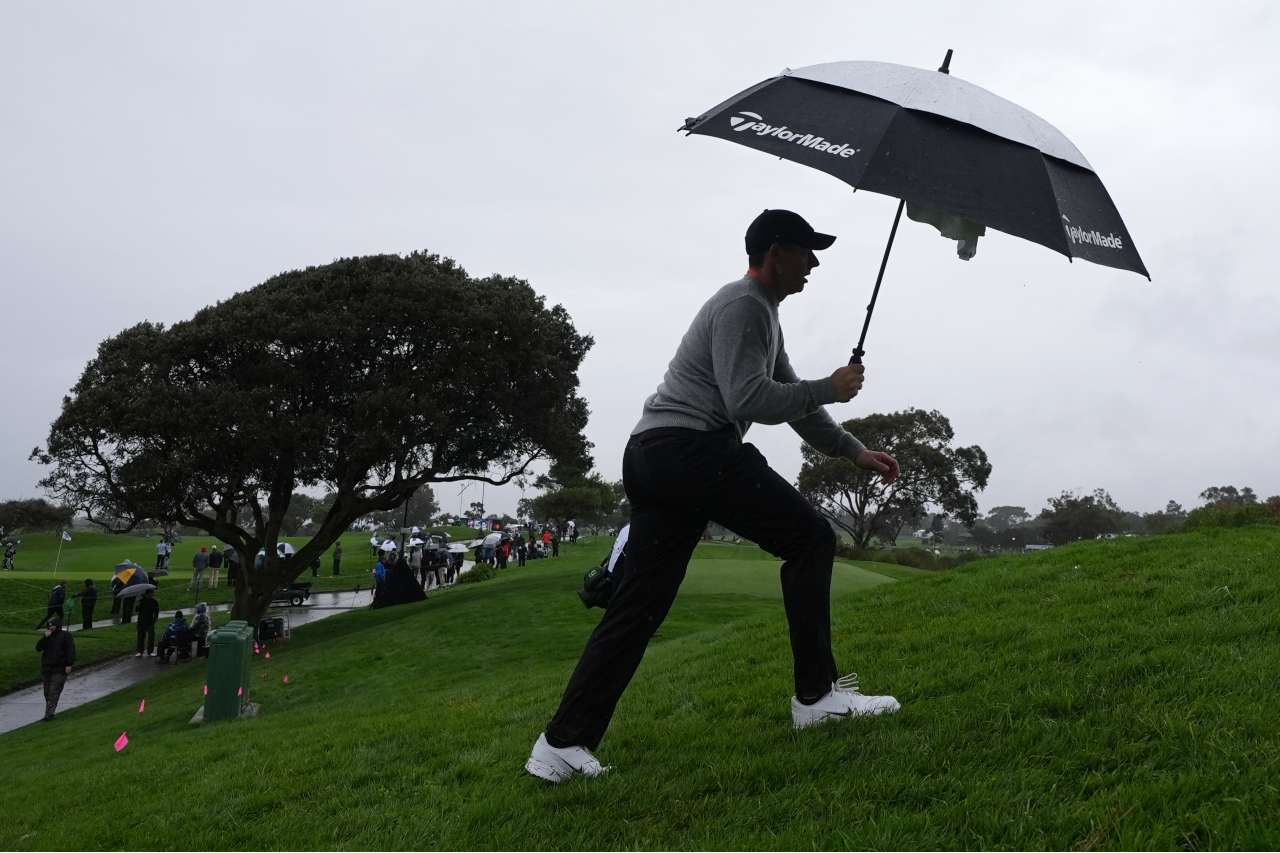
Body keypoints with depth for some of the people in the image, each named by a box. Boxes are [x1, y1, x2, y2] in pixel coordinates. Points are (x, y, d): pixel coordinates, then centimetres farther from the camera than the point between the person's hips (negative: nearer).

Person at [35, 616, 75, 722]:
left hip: (60, 670, -6)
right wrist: (45, 637, -8)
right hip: (47, 668, 6)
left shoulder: (65, 635, -3)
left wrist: (69, 664, -14)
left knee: (54, 692, -12)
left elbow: (71, 650, -7)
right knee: (47, 693, 10)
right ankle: (49, 713, 21)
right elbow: (38, 648, 5)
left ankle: (49, 714, -14)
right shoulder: (48, 636, 15)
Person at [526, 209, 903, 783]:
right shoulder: (744, 305, -4)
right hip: (693, 445, -10)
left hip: (649, 456, 10)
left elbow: (790, 404, 33)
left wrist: (855, 451, 29)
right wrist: (829, 389, -4)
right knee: (809, 540, -1)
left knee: (638, 604, 5)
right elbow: (749, 401, -15)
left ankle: (562, 744, 4)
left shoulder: (763, 314, 29)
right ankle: (817, 695, 1)